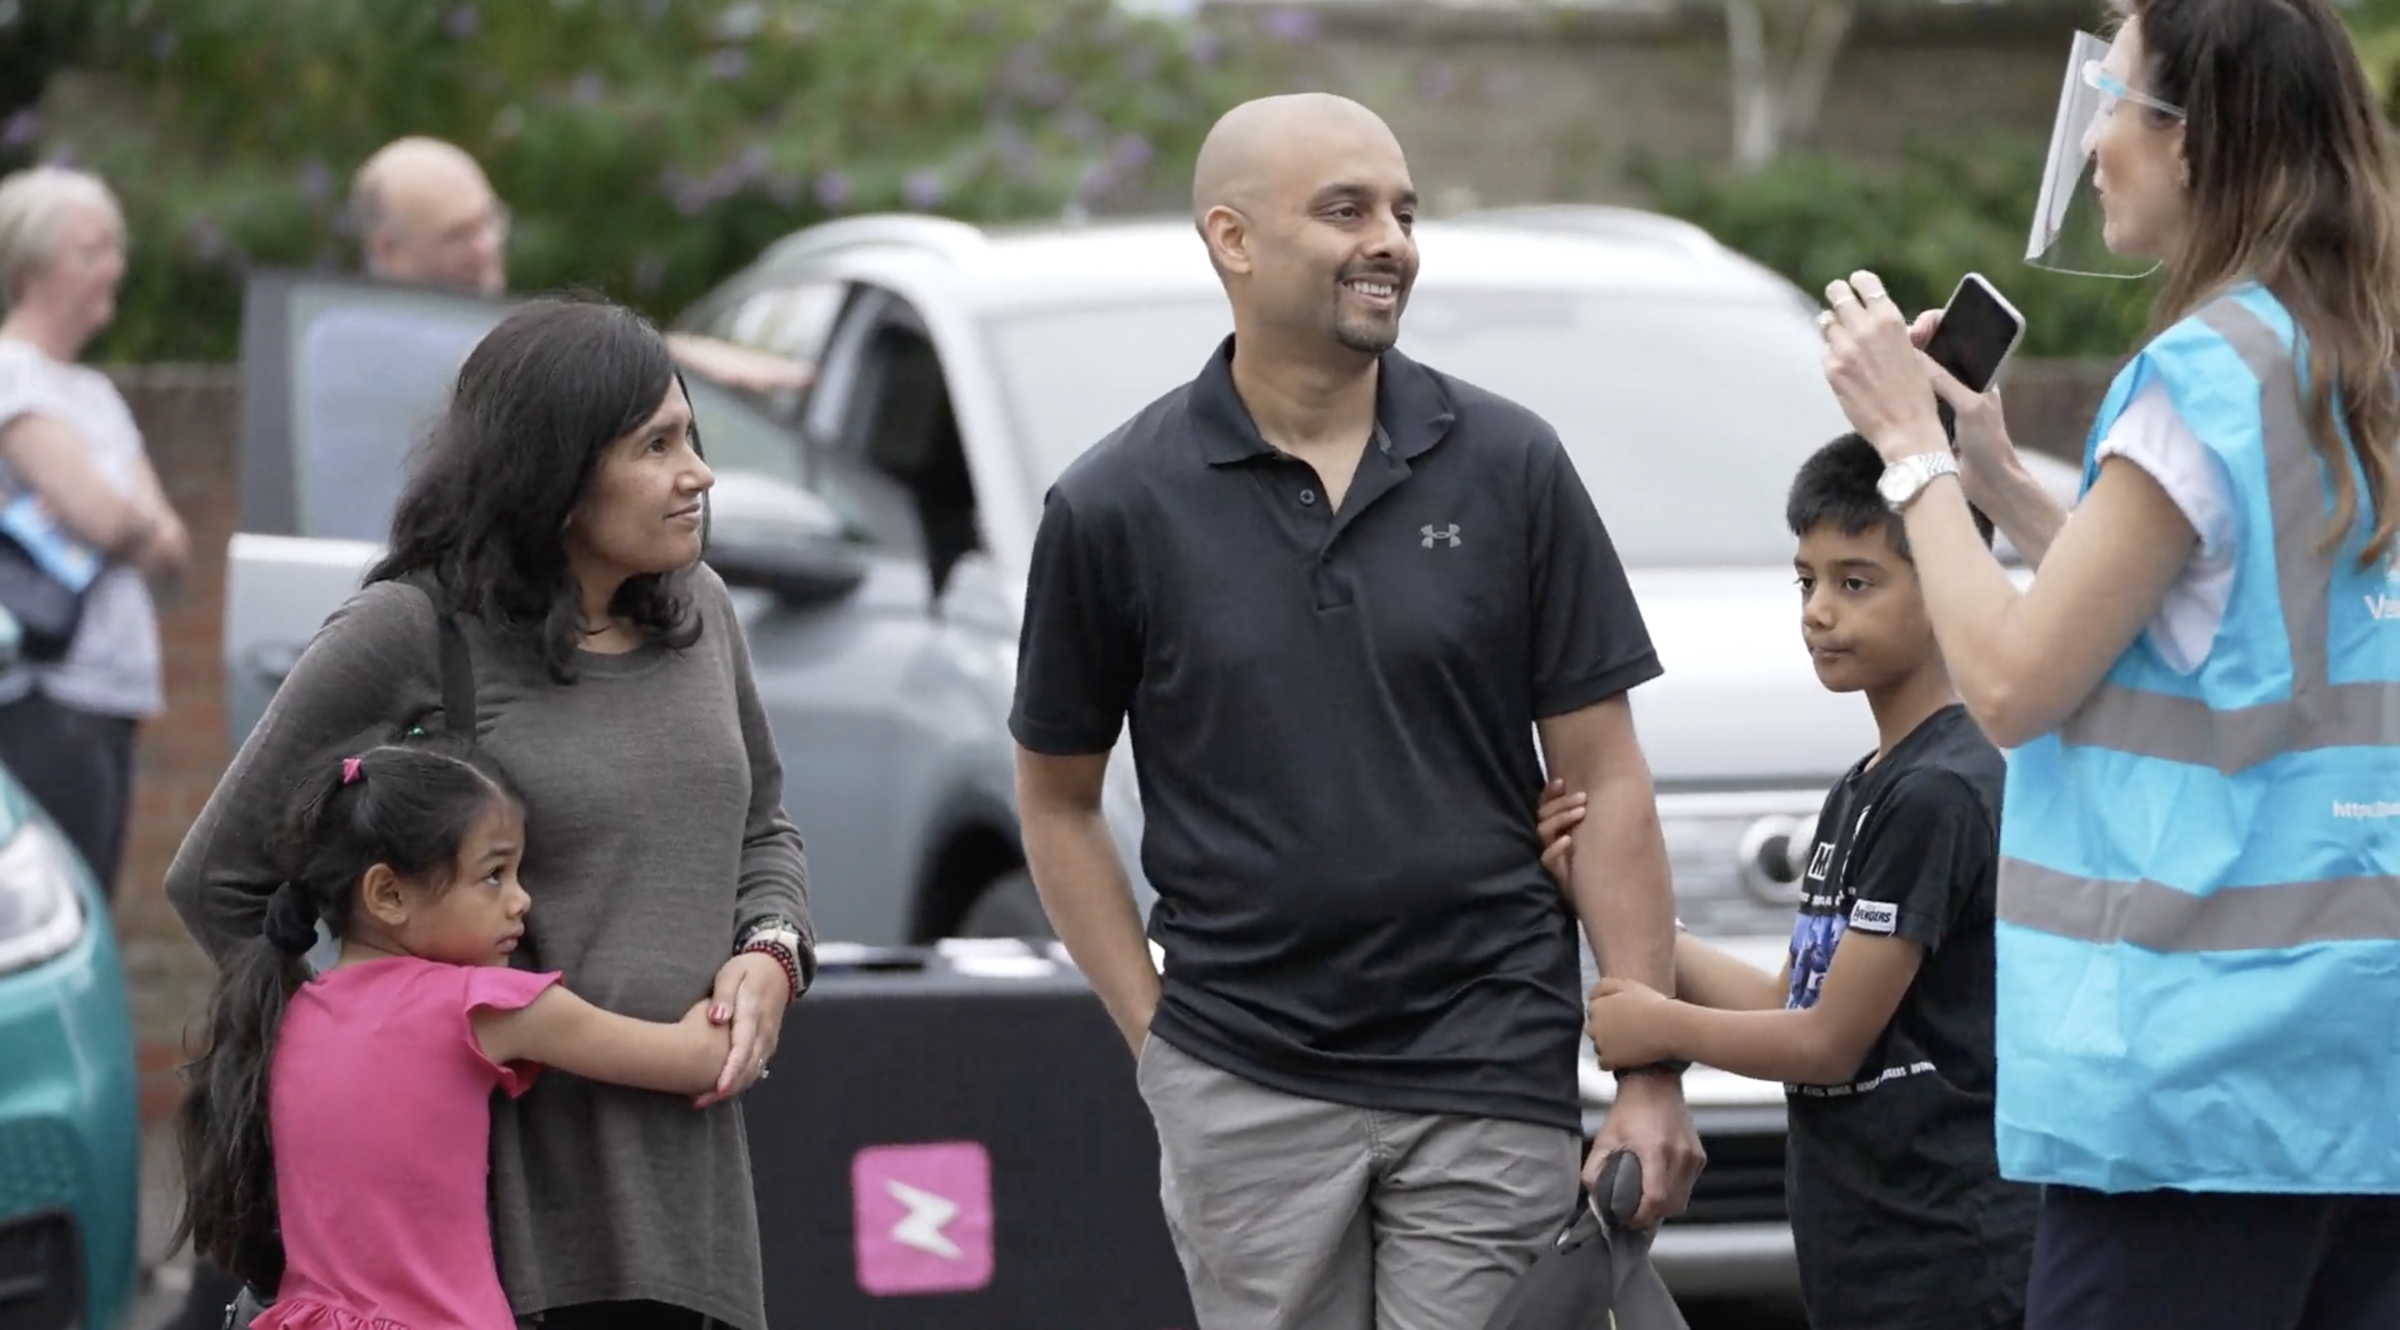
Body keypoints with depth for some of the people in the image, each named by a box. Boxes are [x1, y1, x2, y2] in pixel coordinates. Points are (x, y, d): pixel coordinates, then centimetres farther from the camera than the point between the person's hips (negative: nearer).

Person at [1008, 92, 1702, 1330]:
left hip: (1489, 1075, 0)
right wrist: (1154, 1034, 2)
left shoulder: (1509, 467, 1)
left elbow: (1605, 780, 2)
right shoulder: (1117, 506, 0)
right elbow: (1058, 799, 10)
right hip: (1244, 1084, 0)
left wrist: (1650, 1072, -4)